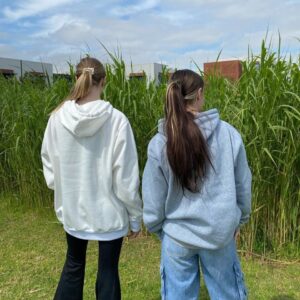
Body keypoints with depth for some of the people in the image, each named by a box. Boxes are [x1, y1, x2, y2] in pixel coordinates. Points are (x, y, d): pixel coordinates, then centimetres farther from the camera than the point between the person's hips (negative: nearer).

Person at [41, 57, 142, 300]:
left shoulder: (58, 118, -9)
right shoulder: (117, 120, -18)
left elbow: (49, 166, 2)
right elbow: (126, 177, -15)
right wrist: (135, 216, -2)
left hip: (72, 209, 3)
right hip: (109, 211, -3)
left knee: (73, 265, 27)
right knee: (108, 271, 17)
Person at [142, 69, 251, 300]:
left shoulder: (159, 143, -14)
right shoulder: (228, 133, -13)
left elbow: (153, 199, -6)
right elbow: (243, 185, -2)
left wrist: (157, 228, 13)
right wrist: (240, 218, 16)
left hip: (177, 236, 0)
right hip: (220, 232, 1)